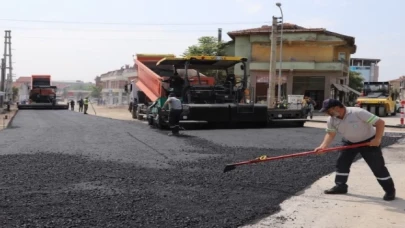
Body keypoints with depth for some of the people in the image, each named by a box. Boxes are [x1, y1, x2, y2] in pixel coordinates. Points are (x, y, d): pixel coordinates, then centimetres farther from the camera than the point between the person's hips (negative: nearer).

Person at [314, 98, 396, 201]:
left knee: (378, 167, -3)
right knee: (341, 163, 3)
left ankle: (390, 190, 9)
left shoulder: (358, 112, -32)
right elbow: (330, 133, -4)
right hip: (350, 142, 6)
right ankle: (340, 186, 16)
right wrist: (323, 146, -20)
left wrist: (377, 139, -35)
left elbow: (380, 122, -29)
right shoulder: (331, 120, -14)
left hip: (369, 142, -6)